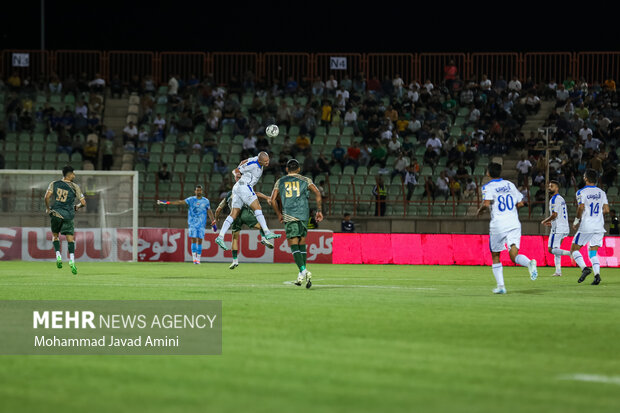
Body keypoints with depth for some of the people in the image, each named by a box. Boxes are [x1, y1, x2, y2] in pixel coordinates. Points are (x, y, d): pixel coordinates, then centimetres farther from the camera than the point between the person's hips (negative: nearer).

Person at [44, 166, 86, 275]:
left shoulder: (54, 184, 6)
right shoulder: (75, 187, 2)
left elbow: (47, 197, -6)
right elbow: (83, 203, 1)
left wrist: (48, 208, 10)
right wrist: (77, 207, 23)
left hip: (56, 213, 1)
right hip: (68, 215, -1)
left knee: (55, 236, 19)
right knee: (70, 238, 1)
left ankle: (58, 256, 1)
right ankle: (72, 260, -15)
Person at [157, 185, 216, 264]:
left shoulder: (206, 201, 8)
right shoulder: (191, 200, 4)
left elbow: (209, 212, 14)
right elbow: (180, 202, -1)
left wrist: (213, 223, 11)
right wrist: (166, 202, -8)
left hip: (201, 224, 1)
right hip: (192, 223, -1)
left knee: (200, 241, -2)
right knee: (193, 240, -8)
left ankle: (198, 259, 4)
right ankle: (194, 258, -8)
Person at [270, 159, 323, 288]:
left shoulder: (280, 182, 14)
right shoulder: (305, 180, 13)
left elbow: (273, 200, 8)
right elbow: (317, 193, 0)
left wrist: (279, 214, 21)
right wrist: (319, 211, 6)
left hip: (289, 216, -2)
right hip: (304, 215, 2)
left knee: (293, 244, -6)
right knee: (302, 243, 13)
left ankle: (303, 271, -25)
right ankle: (304, 272, 8)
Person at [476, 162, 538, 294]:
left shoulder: (488, 187, -1)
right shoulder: (510, 184, 13)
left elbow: (486, 204, -18)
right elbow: (520, 203, 14)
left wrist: (480, 209, 3)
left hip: (498, 225, -3)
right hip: (514, 224, 3)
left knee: (495, 256, 14)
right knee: (514, 256, -6)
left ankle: (501, 286, 10)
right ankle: (529, 263, -38)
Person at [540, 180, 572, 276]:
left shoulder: (554, 199, -11)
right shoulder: (561, 199, 19)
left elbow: (555, 215, -18)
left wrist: (544, 221, -3)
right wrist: (551, 223, 25)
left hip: (558, 229, -9)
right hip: (564, 228, 9)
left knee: (551, 249, -10)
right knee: (556, 250, 14)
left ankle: (570, 253, -23)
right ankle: (558, 271, 11)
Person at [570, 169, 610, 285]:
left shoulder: (581, 192, -5)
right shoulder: (601, 192, 10)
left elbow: (581, 207, -17)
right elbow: (606, 210, 6)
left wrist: (576, 221, -4)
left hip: (586, 227, -5)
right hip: (599, 227, 5)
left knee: (574, 249, 7)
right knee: (593, 252, 10)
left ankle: (584, 268, -17)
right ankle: (597, 274, -12)